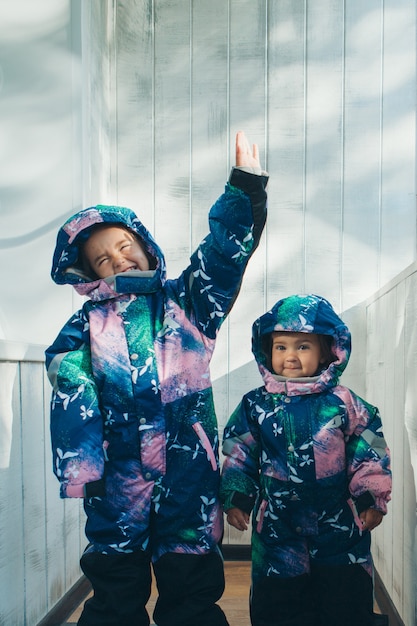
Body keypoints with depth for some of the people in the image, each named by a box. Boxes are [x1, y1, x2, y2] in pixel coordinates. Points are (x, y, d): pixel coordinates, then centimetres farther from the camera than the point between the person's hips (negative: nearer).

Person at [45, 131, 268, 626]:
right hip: (118, 468, 0)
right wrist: (77, 463, -13)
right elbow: (71, 393, -3)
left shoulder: (185, 302, 9)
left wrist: (246, 186, -11)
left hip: (188, 465, 0)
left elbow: (224, 248, -1)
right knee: (116, 586, 11)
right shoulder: (88, 325, 7)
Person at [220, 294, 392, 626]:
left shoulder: (343, 403, -5)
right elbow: (239, 456, 4)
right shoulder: (256, 405, -3)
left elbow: (369, 453, 1)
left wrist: (372, 500, -2)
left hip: (340, 524, 0)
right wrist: (236, 500, 0)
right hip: (278, 528, 1)